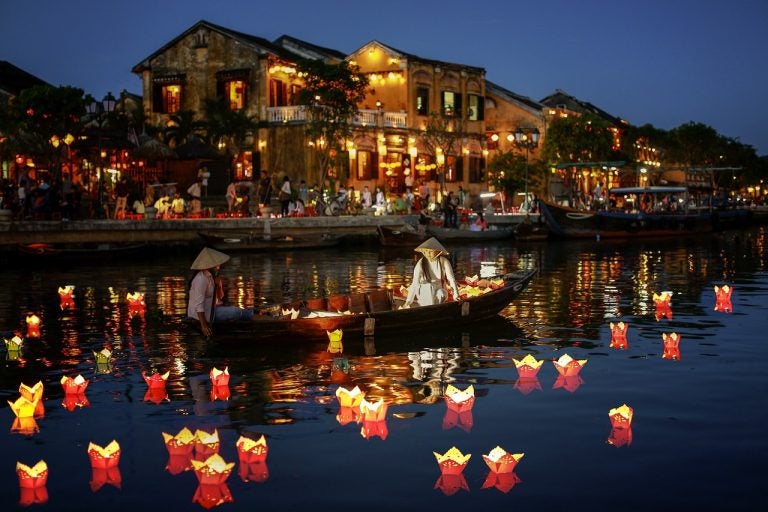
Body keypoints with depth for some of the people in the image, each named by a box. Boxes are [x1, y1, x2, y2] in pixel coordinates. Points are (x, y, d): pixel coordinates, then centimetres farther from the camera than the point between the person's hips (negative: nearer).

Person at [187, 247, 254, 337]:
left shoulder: (211, 276, 4)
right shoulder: (201, 280, -24)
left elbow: (219, 297, 9)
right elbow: (198, 305, -27)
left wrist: (218, 284, -9)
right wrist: (204, 326, -29)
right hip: (202, 314, -9)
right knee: (236, 312, -3)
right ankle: (254, 314, 19)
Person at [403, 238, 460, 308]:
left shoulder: (444, 261, -8)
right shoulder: (421, 263, -10)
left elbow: (451, 278, -13)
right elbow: (415, 283, -15)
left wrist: (456, 295, -27)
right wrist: (408, 301, -23)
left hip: (439, 290, 0)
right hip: (424, 291, 0)